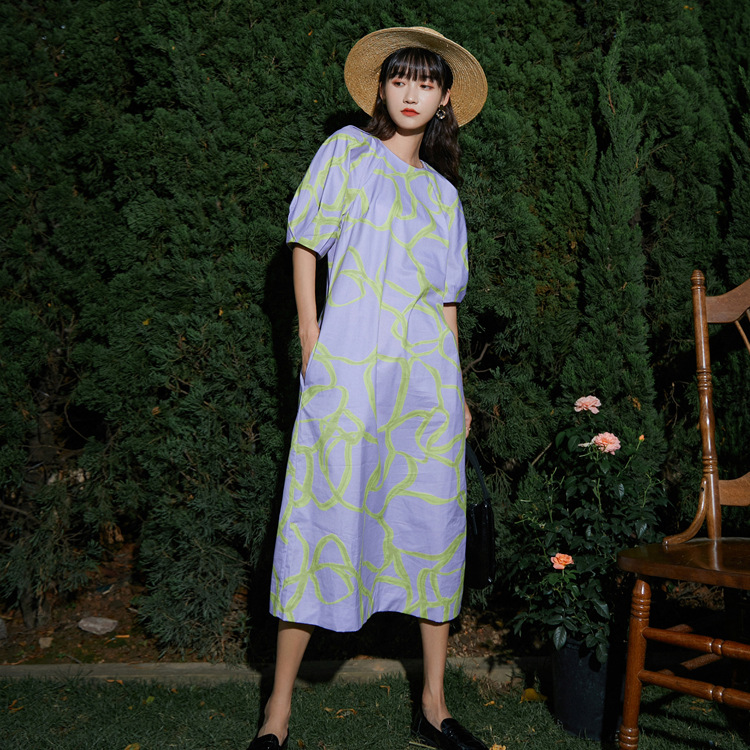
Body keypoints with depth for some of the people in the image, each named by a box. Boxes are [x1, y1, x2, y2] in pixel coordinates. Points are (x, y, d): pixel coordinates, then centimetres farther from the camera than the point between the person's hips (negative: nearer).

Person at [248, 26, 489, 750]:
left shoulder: (443, 193, 20)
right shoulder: (347, 152, 10)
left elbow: (446, 297, 19)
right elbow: (305, 245, 4)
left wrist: (457, 389, 11)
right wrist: (311, 347, -6)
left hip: (427, 373, 4)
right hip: (348, 367, -4)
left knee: (433, 523, 3)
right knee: (327, 519, -6)